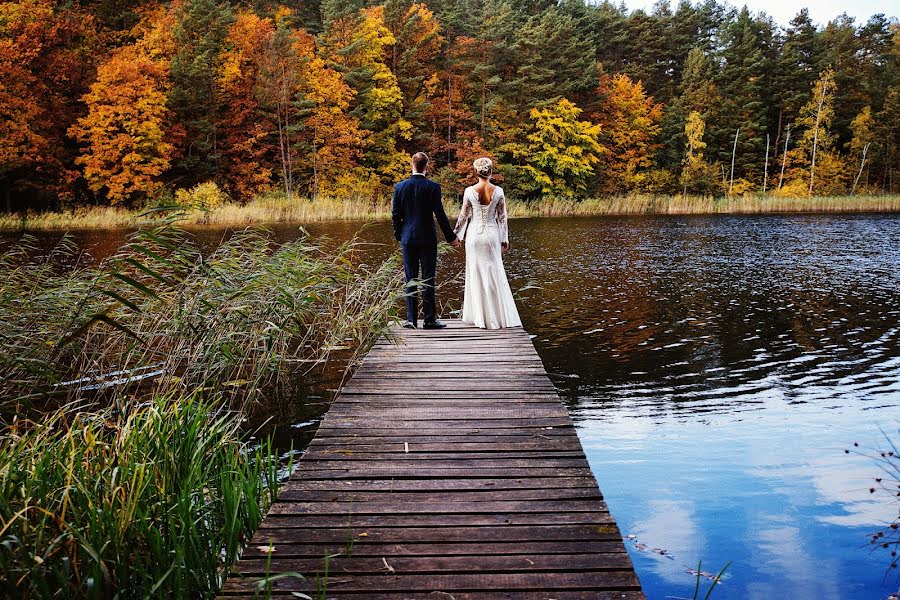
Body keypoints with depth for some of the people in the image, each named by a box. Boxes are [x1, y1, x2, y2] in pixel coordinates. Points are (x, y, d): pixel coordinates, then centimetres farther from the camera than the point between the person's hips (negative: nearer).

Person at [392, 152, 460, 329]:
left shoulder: (399, 187, -1)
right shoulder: (432, 187, -9)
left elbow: (395, 215, 2)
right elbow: (440, 215, -9)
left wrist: (398, 235, 17)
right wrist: (451, 237, 1)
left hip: (408, 239, 3)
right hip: (427, 239, -2)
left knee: (410, 279, 7)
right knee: (428, 280, 2)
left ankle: (411, 319, 7)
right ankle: (429, 320, 4)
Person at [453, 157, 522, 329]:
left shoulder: (469, 191, -8)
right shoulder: (498, 191, -5)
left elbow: (464, 215, -2)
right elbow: (502, 217, 0)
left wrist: (457, 234, 12)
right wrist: (505, 239, 9)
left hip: (474, 234, -1)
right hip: (492, 234, 1)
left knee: (476, 274, 7)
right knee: (495, 273, 9)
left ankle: (482, 317, 11)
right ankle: (499, 315, 12)